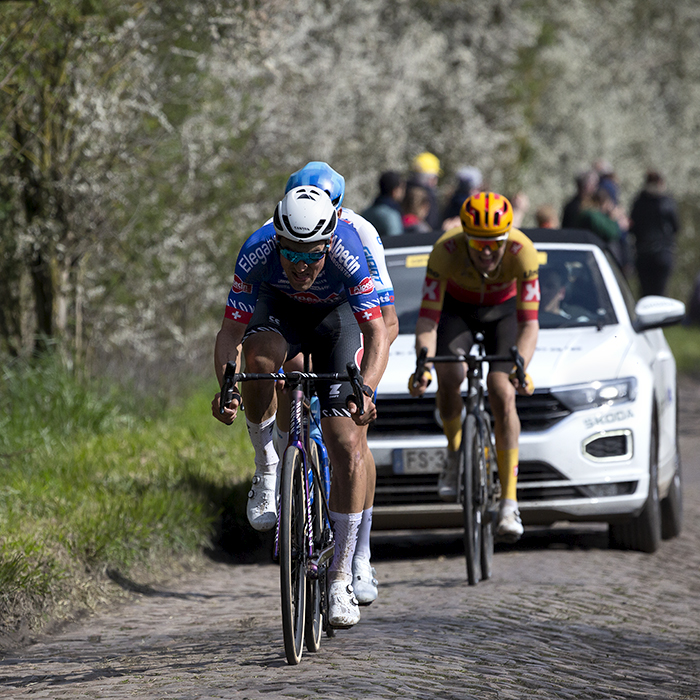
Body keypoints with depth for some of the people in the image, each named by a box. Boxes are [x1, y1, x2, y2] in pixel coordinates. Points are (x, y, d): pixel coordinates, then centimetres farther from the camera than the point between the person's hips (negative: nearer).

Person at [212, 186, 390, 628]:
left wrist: (365, 391, -54)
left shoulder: (350, 254, -36)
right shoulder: (257, 253, -32)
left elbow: (377, 334, -37)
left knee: (348, 448, -12)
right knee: (260, 355, -38)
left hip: (338, 316, -1)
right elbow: (231, 331, -28)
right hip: (279, 309, 1)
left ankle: (341, 579, -4)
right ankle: (267, 470, -14)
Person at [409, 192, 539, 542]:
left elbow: (529, 323, -36)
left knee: (502, 395, -19)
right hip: (457, 309, 1)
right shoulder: (446, 251, -35)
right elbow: (428, 319, -35)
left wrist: (521, 367, -53)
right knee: (448, 378, -26)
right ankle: (455, 453, 4)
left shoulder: (522, 252, -36)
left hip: (502, 312, -1)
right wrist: (423, 364, -52)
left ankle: (509, 502, -16)